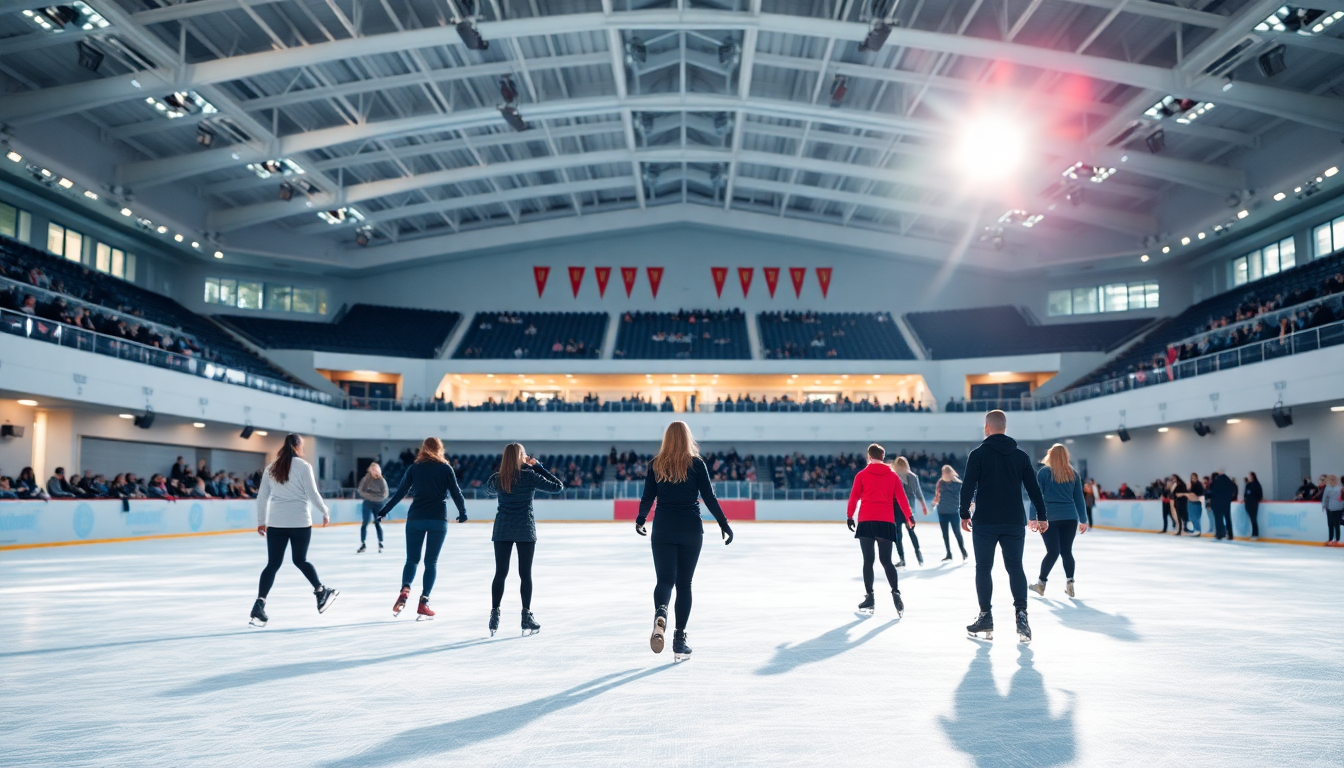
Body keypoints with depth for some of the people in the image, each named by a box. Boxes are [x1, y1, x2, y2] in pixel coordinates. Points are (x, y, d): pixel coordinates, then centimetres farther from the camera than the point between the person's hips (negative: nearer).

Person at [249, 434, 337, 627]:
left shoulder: (271, 468, 9)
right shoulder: (303, 466, -4)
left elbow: (262, 497, 11)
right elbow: (312, 493, -6)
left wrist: (261, 522, 19)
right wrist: (325, 512, 7)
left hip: (276, 523, 3)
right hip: (300, 522, -3)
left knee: (273, 564, 3)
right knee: (300, 560, 15)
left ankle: (260, 604, -7)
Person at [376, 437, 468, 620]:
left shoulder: (414, 468, 5)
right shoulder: (446, 468, 2)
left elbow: (401, 492, 4)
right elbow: (456, 492, 2)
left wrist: (384, 510, 12)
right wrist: (463, 512, 16)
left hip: (416, 518, 1)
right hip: (438, 519, -1)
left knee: (412, 559, 11)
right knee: (431, 561, 6)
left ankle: (405, 590, -14)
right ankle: (423, 603, 0)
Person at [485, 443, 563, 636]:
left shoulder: (497, 479, 0)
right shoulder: (530, 476, -9)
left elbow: (489, 490, 24)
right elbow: (557, 486, -3)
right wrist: (538, 467, 1)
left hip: (502, 530, 3)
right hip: (525, 530, -2)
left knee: (500, 573, 9)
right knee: (525, 574, 5)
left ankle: (495, 614, 11)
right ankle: (526, 616, 6)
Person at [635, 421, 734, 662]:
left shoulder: (656, 464, 2)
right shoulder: (696, 464, -2)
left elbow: (647, 498, 3)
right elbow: (709, 498, -3)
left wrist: (640, 521, 20)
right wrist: (724, 524, 5)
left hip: (663, 529, 0)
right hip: (691, 530, 0)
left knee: (665, 579, 1)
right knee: (684, 583, 9)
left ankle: (660, 613, -32)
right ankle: (679, 639, 8)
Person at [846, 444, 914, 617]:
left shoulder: (862, 475, 4)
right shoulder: (893, 475, 9)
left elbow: (854, 497, 3)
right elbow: (901, 498, 6)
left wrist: (849, 516, 13)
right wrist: (909, 516, 12)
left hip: (866, 521, -2)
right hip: (886, 522, 2)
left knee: (868, 561, 4)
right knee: (886, 561, 6)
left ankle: (869, 597, 4)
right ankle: (896, 593, -12)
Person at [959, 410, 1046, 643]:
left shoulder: (978, 454, -4)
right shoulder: (1020, 455, 7)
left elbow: (968, 486, -8)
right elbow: (1033, 488, 7)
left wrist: (964, 514, 1)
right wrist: (1041, 516, 14)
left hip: (985, 522, -3)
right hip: (1014, 522, 3)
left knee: (983, 568, 6)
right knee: (1015, 567, 8)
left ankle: (985, 618, 8)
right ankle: (1021, 614, -6)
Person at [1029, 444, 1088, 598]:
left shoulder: (1044, 472, -1)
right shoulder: (1073, 474, 9)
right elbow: (1079, 499, 12)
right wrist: (1083, 520, 16)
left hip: (1049, 517, -2)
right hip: (1070, 518, 2)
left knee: (1053, 552, 3)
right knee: (1066, 551, 9)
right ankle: (1069, 583, 6)